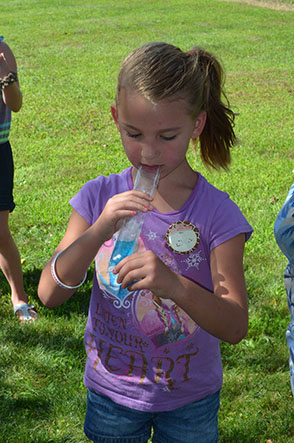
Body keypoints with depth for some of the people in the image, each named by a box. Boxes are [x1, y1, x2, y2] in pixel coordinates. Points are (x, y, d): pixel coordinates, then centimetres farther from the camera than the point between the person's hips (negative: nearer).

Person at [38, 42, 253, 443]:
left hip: (189, 400, -1)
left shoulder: (216, 212, -18)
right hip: (111, 391, 1)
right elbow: (50, 294, -16)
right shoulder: (100, 197, -12)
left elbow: (236, 326, -21)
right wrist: (98, 232, -32)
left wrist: (176, 286, -40)